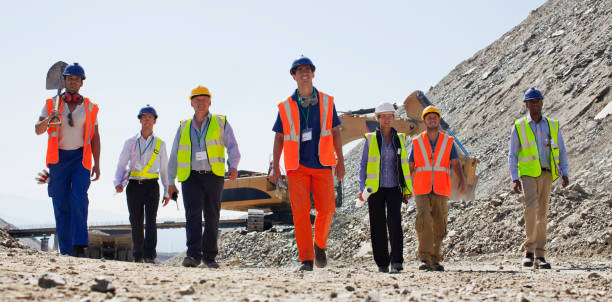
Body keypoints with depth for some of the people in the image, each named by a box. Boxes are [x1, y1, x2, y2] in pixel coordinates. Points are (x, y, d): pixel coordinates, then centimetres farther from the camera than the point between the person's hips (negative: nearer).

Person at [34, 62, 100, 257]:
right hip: (58, 158, 1)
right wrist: (48, 120, -21)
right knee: (61, 204, -1)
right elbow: (38, 130, 1)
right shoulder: (52, 104, 9)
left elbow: (94, 137, 11)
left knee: (79, 198, -19)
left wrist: (97, 164, 4)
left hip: (81, 158, -1)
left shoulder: (89, 107, 10)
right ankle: (65, 251, 3)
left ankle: (79, 245, -23)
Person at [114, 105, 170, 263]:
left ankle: (149, 256, -17)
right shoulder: (130, 142, 10)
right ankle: (137, 255, 18)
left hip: (151, 186, -1)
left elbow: (164, 169, 15)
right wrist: (118, 183, -14)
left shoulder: (160, 144, 10)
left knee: (151, 220, -14)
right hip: (134, 185, 1)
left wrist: (167, 192, 13)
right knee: (136, 223, 4)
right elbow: (121, 164, 3)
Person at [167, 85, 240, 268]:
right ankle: (194, 255, -22)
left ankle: (210, 257, 15)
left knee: (212, 217, 4)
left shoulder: (221, 123, 9)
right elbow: (174, 156, 17)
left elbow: (232, 146, 0)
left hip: (213, 176, 0)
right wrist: (171, 182, 12)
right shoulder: (184, 127, 14)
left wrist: (233, 166, -19)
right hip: (191, 176, 0)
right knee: (193, 214, -16)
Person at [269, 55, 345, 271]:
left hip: (322, 164, 1)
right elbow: (279, 138, 9)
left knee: (327, 208, -7)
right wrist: (275, 167, 2)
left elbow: (335, 132, 11)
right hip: (297, 166, -1)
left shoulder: (326, 102, 7)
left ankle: (320, 246, 20)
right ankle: (306, 259, -4)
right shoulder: (286, 107, 5)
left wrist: (340, 161, 7)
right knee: (300, 211, -9)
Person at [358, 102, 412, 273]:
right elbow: (364, 165, 4)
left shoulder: (399, 139, 9)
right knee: (378, 227, 2)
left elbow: (404, 165, 14)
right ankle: (382, 263, 13)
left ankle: (397, 262, -20)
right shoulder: (371, 139, 4)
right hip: (376, 189, 0)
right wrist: (362, 188, -7)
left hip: (394, 188, 0)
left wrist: (408, 189, 8)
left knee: (394, 222, -15)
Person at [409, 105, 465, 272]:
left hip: (440, 191, 1)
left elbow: (455, 163, -1)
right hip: (421, 190, -1)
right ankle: (424, 259, -20)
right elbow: (410, 166, 14)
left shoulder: (448, 141, 8)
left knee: (439, 225, 3)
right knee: (424, 221, -18)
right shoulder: (417, 142, 9)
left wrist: (461, 179, -19)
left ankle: (435, 260, 15)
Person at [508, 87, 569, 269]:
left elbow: (561, 151, 15)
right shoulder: (519, 127, 5)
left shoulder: (552, 125, 12)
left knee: (543, 213, 3)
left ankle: (540, 256, 8)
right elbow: (512, 155, 5)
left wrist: (564, 173, 3)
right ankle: (529, 249, -12)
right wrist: (515, 179, -4)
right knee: (531, 207, -21)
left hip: (546, 174, 3)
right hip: (528, 174, -3)